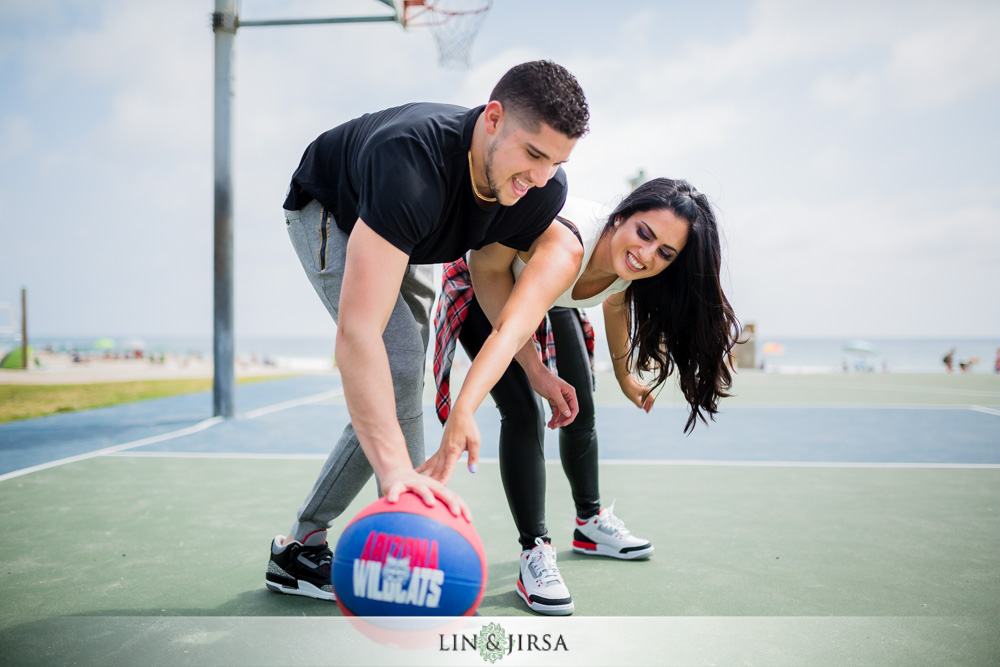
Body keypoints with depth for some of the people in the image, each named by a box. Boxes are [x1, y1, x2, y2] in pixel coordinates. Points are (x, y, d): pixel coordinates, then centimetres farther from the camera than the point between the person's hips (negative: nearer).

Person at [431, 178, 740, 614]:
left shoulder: (631, 271, -25)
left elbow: (616, 304, 0)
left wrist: (625, 375, 13)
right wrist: (461, 417, -70)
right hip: (487, 294, -7)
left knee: (581, 410, 15)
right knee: (523, 412, -23)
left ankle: (591, 522, 38)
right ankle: (534, 554, -10)